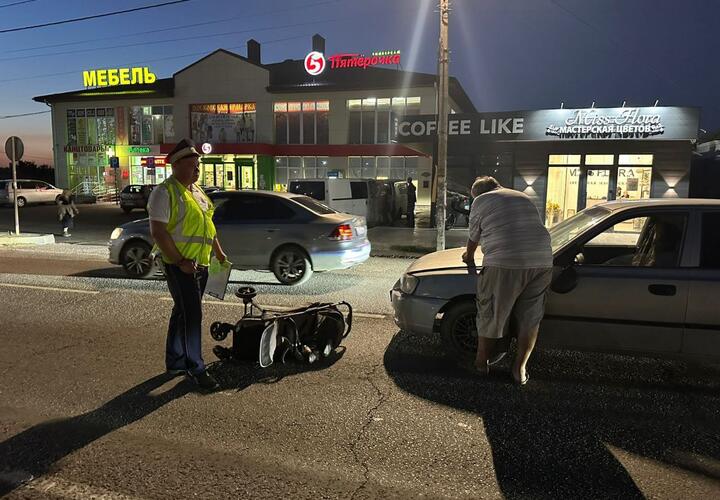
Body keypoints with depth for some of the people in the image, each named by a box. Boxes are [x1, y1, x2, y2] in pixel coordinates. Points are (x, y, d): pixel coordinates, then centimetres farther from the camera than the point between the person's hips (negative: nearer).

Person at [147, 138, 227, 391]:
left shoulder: (196, 191, 15)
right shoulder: (165, 192, -12)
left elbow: (208, 224, 23)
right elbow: (158, 232, -18)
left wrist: (219, 252, 18)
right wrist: (180, 261, -22)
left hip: (201, 264, 9)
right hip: (180, 265, -8)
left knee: (183, 313, 16)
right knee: (191, 315, -6)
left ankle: (175, 362, 29)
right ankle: (196, 369, 4)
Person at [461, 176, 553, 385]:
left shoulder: (480, 201, 11)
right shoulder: (524, 198, 27)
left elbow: (473, 237, 19)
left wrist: (469, 256, 39)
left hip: (504, 265, -5)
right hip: (542, 262, 5)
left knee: (490, 317, 11)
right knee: (530, 319, 16)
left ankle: (481, 363, 26)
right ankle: (520, 368, 24)